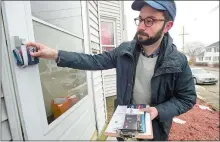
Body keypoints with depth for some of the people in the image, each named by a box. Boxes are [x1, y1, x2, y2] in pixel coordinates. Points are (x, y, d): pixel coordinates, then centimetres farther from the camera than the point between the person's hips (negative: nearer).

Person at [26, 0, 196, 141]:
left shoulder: (178, 62, -18)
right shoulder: (125, 50, -12)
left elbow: (187, 98, -9)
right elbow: (95, 61, -11)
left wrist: (159, 111, -25)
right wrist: (56, 54, -19)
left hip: (154, 128, -1)